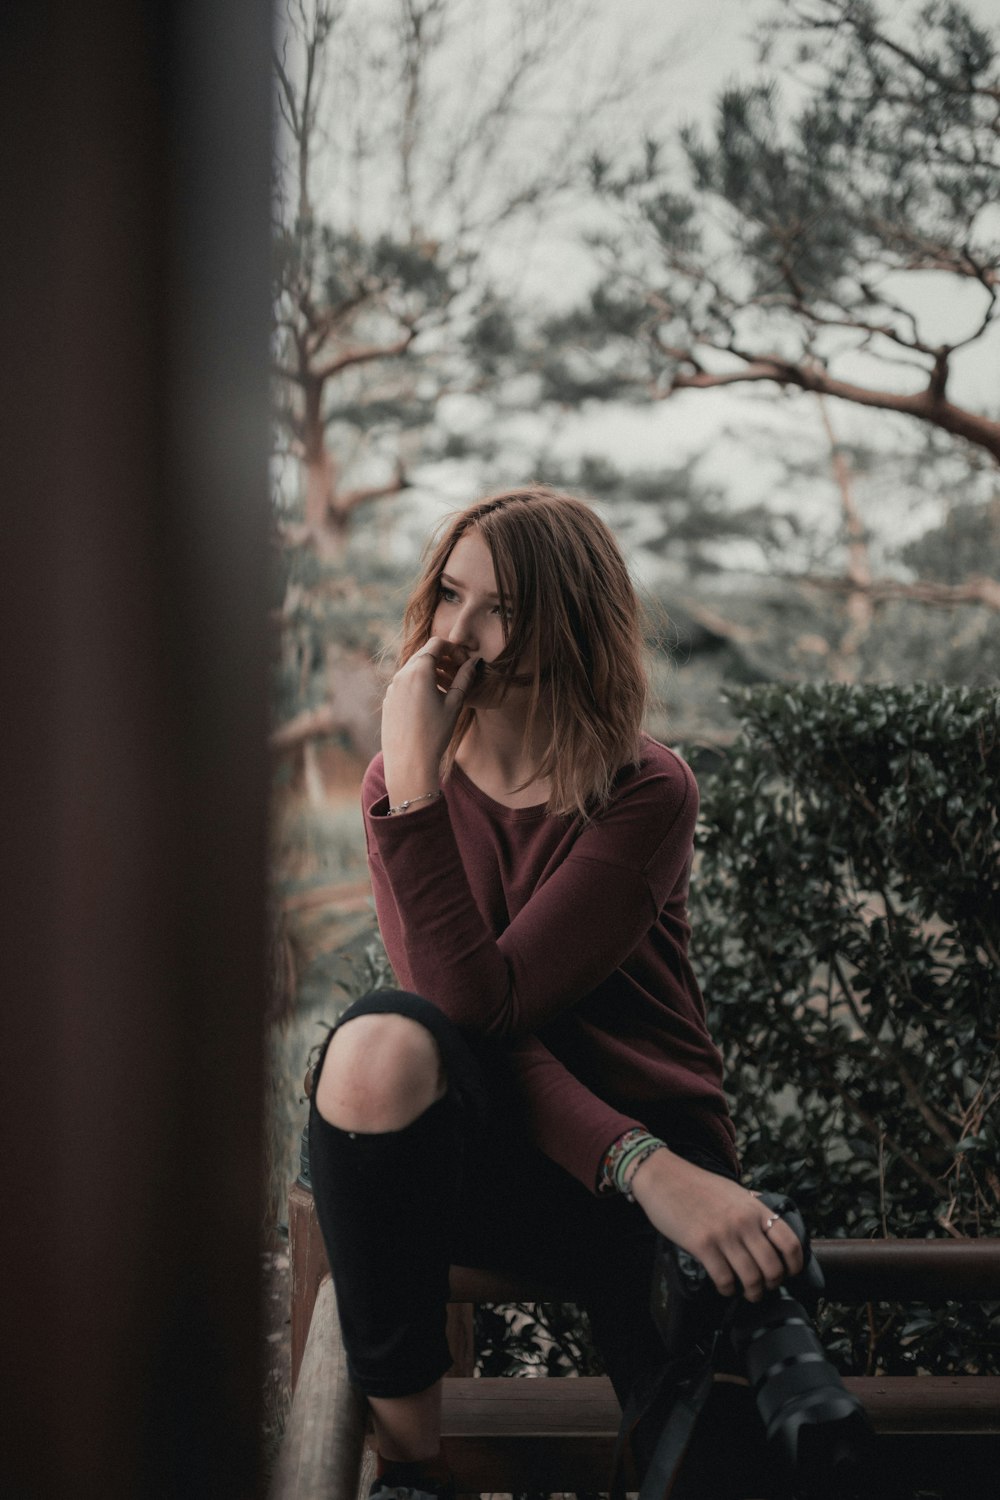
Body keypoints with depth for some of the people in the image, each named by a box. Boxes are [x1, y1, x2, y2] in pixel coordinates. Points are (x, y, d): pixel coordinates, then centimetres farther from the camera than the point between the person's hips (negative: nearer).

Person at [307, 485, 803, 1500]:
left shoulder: (646, 793, -8)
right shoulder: (403, 786, 1)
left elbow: (487, 1000, -21)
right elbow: (459, 1010, -14)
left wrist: (416, 789, -26)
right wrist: (638, 1164, -27)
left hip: (656, 1163, -2)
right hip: (489, 1152, 2)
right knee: (378, 1046, -34)